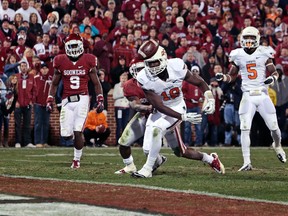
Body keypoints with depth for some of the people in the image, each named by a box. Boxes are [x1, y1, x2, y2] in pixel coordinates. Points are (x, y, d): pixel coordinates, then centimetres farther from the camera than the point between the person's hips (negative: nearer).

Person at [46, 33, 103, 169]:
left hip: (82, 98, -2)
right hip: (67, 100, 2)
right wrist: (50, 100, 7)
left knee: (77, 132, -11)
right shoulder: (61, 61, 6)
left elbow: (96, 83, 8)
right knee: (66, 135, -6)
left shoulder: (88, 61, 3)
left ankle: (77, 160, 3)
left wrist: (100, 100, 0)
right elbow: (54, 84, 15)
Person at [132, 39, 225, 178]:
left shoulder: (176, 66, -19)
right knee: (180, 152, 8)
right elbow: (159, 106, -21)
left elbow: (199, 82, -3)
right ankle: (210, 159, 34)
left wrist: (209, 98, -20)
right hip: (160, 112, 2)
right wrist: (183, 117, -28)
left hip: (177, 108, -2)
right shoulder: (144, 78, -22)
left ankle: (148, 169, -16)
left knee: (156, 129, -29)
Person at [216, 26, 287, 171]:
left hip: (263, 95, 0)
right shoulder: (238, 56, 4)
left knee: (274, 127, 5)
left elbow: (274, 72, 4)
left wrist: (272, 78, -19)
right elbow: (232, 77, 12)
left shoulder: (264, 53, 0)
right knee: (245, 129, -9)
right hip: (247, 97, 0)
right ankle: (247, 163, -6)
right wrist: (222, 77, -7)